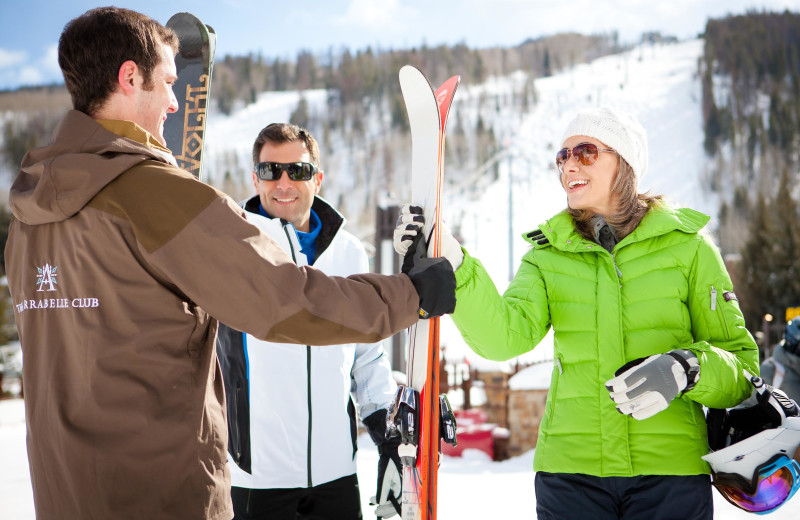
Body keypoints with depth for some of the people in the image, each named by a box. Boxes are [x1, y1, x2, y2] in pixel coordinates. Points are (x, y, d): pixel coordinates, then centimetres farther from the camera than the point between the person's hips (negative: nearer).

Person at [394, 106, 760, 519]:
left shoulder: (685, 245, 2)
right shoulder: (548, 255, 8)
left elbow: (741, 358, 3)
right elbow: (507, 334, -11)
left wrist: (685, 369, -17)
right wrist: (451, 267, -25)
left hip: (669, 471, -1)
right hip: (570, 468, 1)